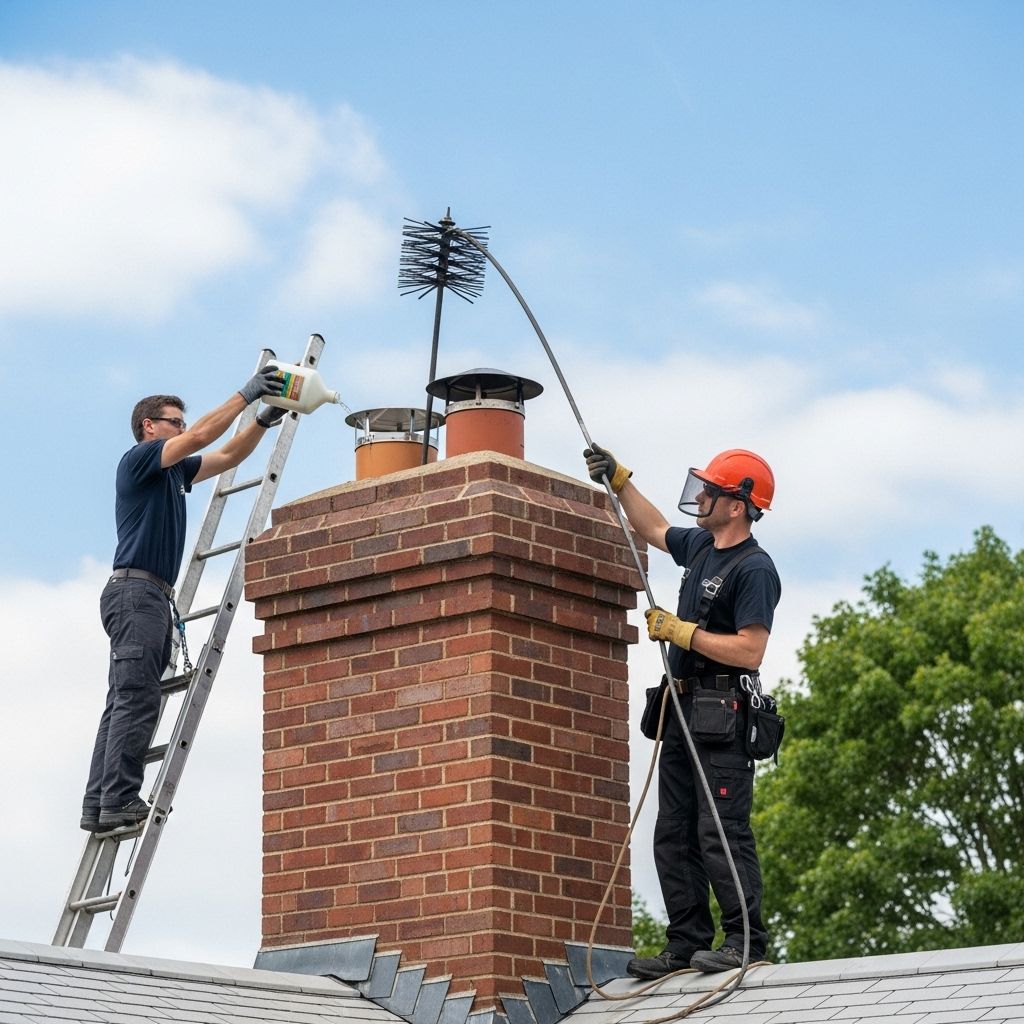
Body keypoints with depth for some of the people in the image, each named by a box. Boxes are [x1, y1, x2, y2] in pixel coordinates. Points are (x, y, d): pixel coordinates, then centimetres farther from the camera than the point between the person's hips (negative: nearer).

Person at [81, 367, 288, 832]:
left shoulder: (175, 471, 24)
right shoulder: (138, 459, -2)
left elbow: (228, 455, 24)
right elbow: (200, 437, -14)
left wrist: (263, 421, 10)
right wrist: (246, 393, -10)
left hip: (154, 597, 10)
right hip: (134, 589, -10)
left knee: (125, 703, 4)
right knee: (136, 699, -17)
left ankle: (98, 804, 1)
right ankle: (119, 800, -22)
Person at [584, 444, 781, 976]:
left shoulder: (755, 568, -12)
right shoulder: (701, 546, 15)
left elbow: (749, 652, -21)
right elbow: (654, 528, 37)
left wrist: (681, 631, -14)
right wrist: (618, 478, 31)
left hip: (723, 715, -9)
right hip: (682, 711, 9)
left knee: (721, 832, -12)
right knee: (674, 836, 7)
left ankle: (745, 941, -9)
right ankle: (687, 944, 9)